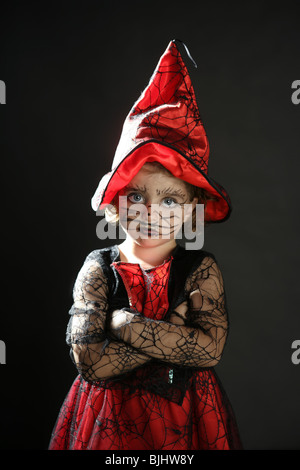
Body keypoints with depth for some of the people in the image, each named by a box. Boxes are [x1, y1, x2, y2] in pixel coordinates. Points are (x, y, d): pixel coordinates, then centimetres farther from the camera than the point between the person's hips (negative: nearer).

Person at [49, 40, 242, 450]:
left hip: (183, 416, 1)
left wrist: (125, 323, -24)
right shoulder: (97, 270, -13)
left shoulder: (201, 269, -11)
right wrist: (174, 334, -24)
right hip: (112, 415, 0)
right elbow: (90, 362, -22)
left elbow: (211, 348, -23)